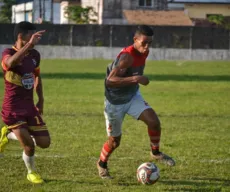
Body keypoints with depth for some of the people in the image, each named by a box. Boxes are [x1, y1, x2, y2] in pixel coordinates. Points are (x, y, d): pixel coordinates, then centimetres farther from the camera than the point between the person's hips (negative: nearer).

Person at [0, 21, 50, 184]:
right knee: (29, 146, -12)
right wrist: (29, 44, -50)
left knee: (44, 143, 3)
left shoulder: (35, 55, 5)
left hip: (29, 107, 7)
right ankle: (31, 172, 20)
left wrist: (41, 100, 17)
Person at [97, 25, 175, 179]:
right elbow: (110, 80, -41)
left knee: (154, 120, -17)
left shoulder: (144, 52, -6)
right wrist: (135, 79, -46)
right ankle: (102, 164, 35)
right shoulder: (127, 56, -32)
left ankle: (156, 153, 7)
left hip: (133, 96, 6)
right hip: (115, 102, -6)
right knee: (115, 140, 7)